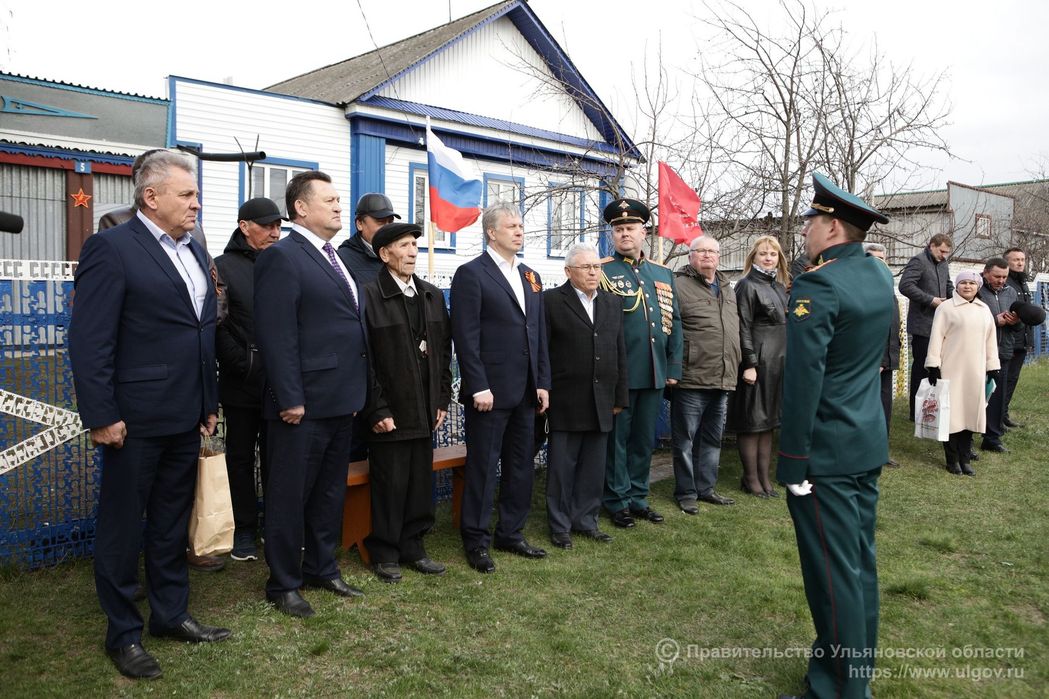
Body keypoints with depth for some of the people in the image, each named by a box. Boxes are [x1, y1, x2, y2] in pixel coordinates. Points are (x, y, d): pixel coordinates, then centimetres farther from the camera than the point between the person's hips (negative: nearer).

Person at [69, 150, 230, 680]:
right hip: (134, 419, -7)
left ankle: (171, 614, 32)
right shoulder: (111, 248, -10)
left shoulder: (194, 251, 12)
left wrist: (209, 402, 13)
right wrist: (100, 415, -16)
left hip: (185, 418, 7)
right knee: (123, 527, 8)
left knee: (172, 522, 17)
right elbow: (89, 340, -14)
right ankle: (123, 633, 22)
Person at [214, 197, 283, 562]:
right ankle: (244, 531, 21)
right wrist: (243, 365, -13)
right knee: (241, 458, 10)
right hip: (242, 383, -2)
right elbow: (216, 326, -7)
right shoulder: (223, 266, 0)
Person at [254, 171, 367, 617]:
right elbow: (276, 336, -18)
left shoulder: (338, 260, 15)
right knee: (290, 495, 6)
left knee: (330, 493, 18)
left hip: (341, 401, 9)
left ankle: (321, 568, 33)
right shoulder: (282, 257, -11)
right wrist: (291, 399, -21)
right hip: (303, 404, -8)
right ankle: (284, 584, 20)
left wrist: (358, 389, 13)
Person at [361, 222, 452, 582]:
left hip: (425, 410, 6)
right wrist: (377, 410, -13)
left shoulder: (433, 296, 11)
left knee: (421, 482, 12)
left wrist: (442, 400, 9)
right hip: (390, 412, -6)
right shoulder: (369, 296, -9)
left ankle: (413, 547, 27)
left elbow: (444, 350, 14)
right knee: (389, 483, 4)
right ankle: (385, 553, 21)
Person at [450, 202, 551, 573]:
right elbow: (466, 336, -12)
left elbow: (540, 334, 15)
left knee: (521, 467, 13)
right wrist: (478, 387, -17)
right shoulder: (471, 274, -6)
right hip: (489, 391, -7)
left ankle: (511, 534, 27)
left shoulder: (531, 277, 15)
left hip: (525, 392, 7)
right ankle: (476, 541, 16)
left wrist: (543, 383, 9)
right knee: (483, 469, 3)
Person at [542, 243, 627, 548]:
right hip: (566, 403, -5)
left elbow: (620, 352, 13)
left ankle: (586, 520, 26)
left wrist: (619, 396, 10)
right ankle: (560, 526, 18)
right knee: (562, 466, 6)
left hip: (601, 402, 5)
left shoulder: (613, 302, 12)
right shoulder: (552, 300, -5)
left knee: (593, 468, 12)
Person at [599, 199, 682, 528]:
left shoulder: (663, 273, 13)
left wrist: (673, 368, 7)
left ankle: (638, 498, 26)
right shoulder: (601, 272, -2)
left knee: (644, 440, 14)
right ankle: (617, 501, 18)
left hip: (654, 374, 5)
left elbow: (674, 321, 13)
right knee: (616, 439, 6)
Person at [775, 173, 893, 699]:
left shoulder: (817, 286, -19)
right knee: (860, 561, 18)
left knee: (833, 572, 1)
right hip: (868, 442, 9)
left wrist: (793, 459, -17)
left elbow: (803, 380, -22)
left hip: (826, 450, -9)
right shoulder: (879, 275, 8)